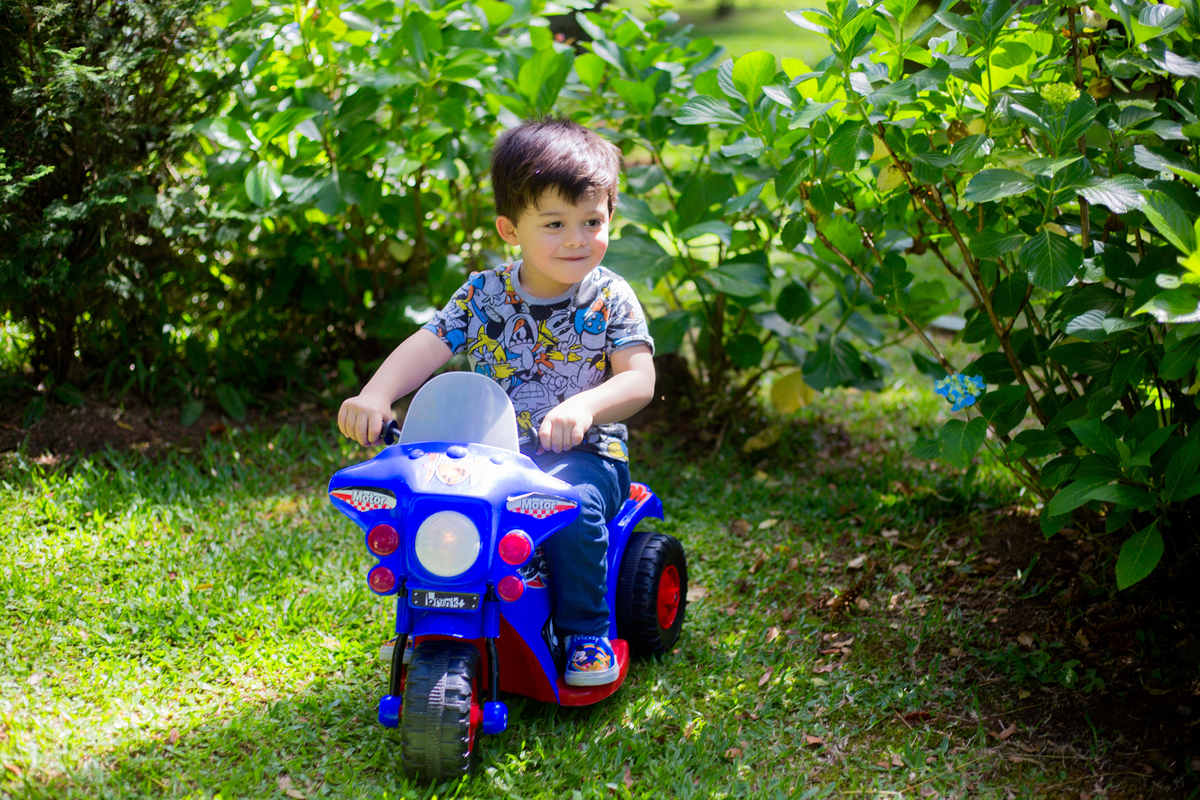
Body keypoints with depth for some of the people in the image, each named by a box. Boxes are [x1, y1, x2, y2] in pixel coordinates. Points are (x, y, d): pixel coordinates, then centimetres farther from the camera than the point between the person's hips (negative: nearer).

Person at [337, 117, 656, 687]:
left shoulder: (610, 299, -2)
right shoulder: (484, 294, 3)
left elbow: (639, 379, -11)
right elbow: (425, 347, -5)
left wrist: (584, 406, -32)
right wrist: (375, 395, -24)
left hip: (583, 452, -2)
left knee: (572, 507, -34)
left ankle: (587, 632, -10)